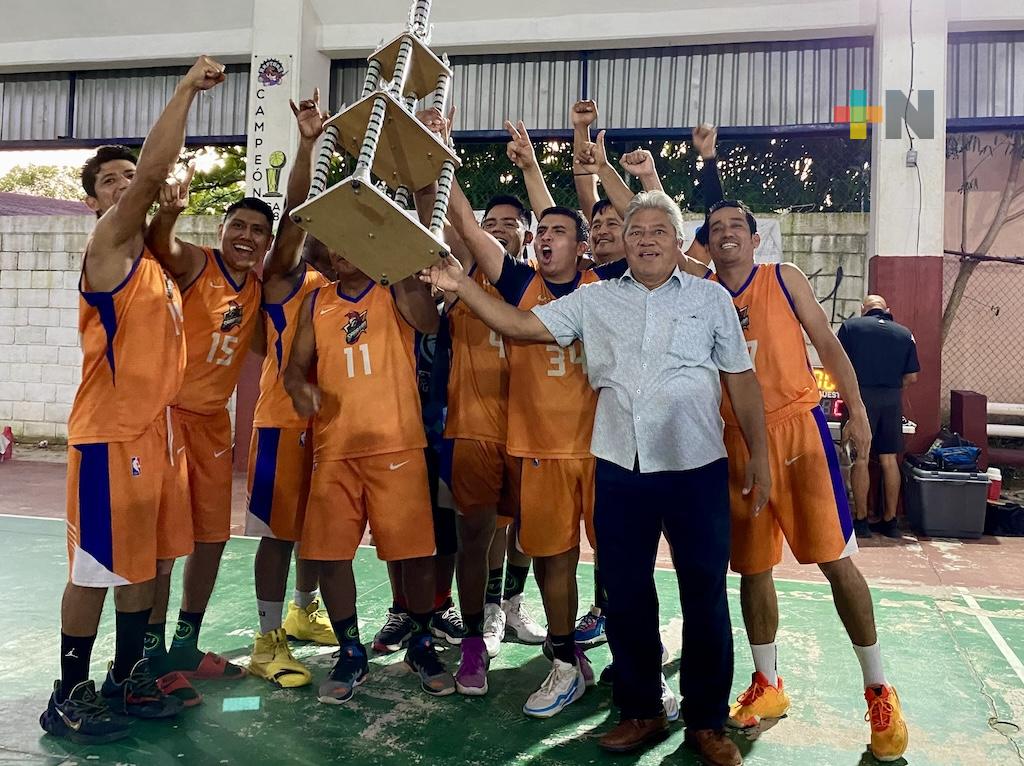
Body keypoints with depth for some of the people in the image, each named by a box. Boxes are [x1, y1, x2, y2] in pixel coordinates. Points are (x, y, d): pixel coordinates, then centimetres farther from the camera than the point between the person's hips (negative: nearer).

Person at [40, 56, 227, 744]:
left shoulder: (156, 258, 15)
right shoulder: (108, 244, -8)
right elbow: (154, 172, -20)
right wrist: (188, 88, -16)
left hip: (154, 428, 8)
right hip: (110, 433, -8)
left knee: (144, 557, 14)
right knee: (95, 567, 0)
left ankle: (129, 676, 27)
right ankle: (68, 697, 14)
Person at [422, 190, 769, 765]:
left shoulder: (712, 298, 7)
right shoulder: (594, 299, 10)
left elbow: (742, 380, 7)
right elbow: (522, 325, 5)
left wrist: (761, 455, 2)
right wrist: (463, 286, -6)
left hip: (698, 469, -1)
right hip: (620, 469, 2)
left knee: (705, 597, 7)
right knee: (627, 596, 11)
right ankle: (642, 711, 30)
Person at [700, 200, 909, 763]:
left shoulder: (784, 279, 2)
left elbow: (826, 342, 3)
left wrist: (856, 408, 0)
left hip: (797, 428, -2)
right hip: (736, 441, 2)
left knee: (835, 560, -3)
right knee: (752, 567, 10)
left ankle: (878, 690, 14)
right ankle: (766, 686, 26)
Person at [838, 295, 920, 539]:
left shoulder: (851, 326, 3)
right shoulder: (905, 334, 10)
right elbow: (912, 377, 9)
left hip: (861, 396, -3)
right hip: (892, 400, 3)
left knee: (860, 459, 2)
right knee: (889, 459, 9)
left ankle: (861, 520, 5)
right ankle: (890, 521, 14)